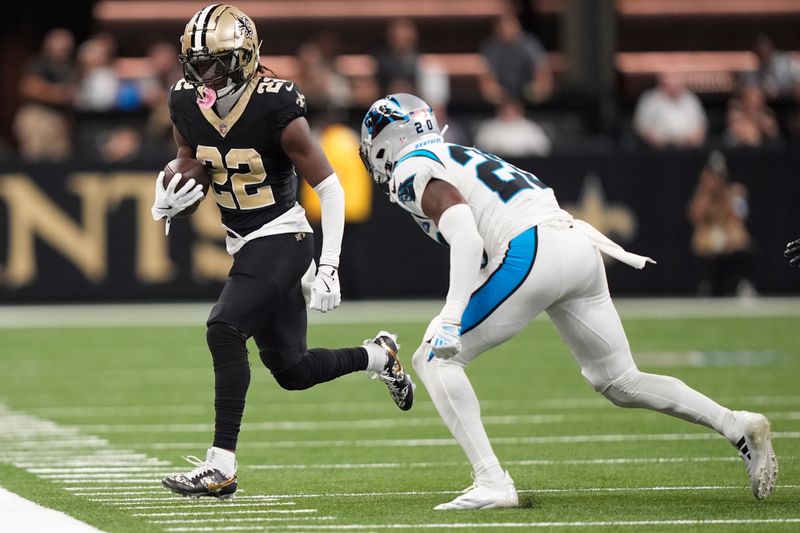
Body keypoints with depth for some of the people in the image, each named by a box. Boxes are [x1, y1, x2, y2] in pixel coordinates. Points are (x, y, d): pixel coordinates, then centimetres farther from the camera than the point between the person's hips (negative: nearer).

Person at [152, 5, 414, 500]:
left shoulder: (277, 109, -21)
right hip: (245, 245, 7)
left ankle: (221, 467, -20)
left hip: (281, 239, -7)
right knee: (291, 370, 12)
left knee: (224, 332, -23)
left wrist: (329, 268, -19)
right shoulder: (186, 104, -4)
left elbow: (330, 188, -15)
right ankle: (378, 356, 39)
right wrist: (167, 201, -9)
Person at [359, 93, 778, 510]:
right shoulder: (461, 158, 31)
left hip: (532, 254, -9)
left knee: (435, 359, -1)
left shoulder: (413, 169, 4)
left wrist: (451, 317, -18)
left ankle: (491, 483, -11)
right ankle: (739, 427, 9)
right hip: (579, 245, 9)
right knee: (621, 383, 19)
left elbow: (465, 233, -12)